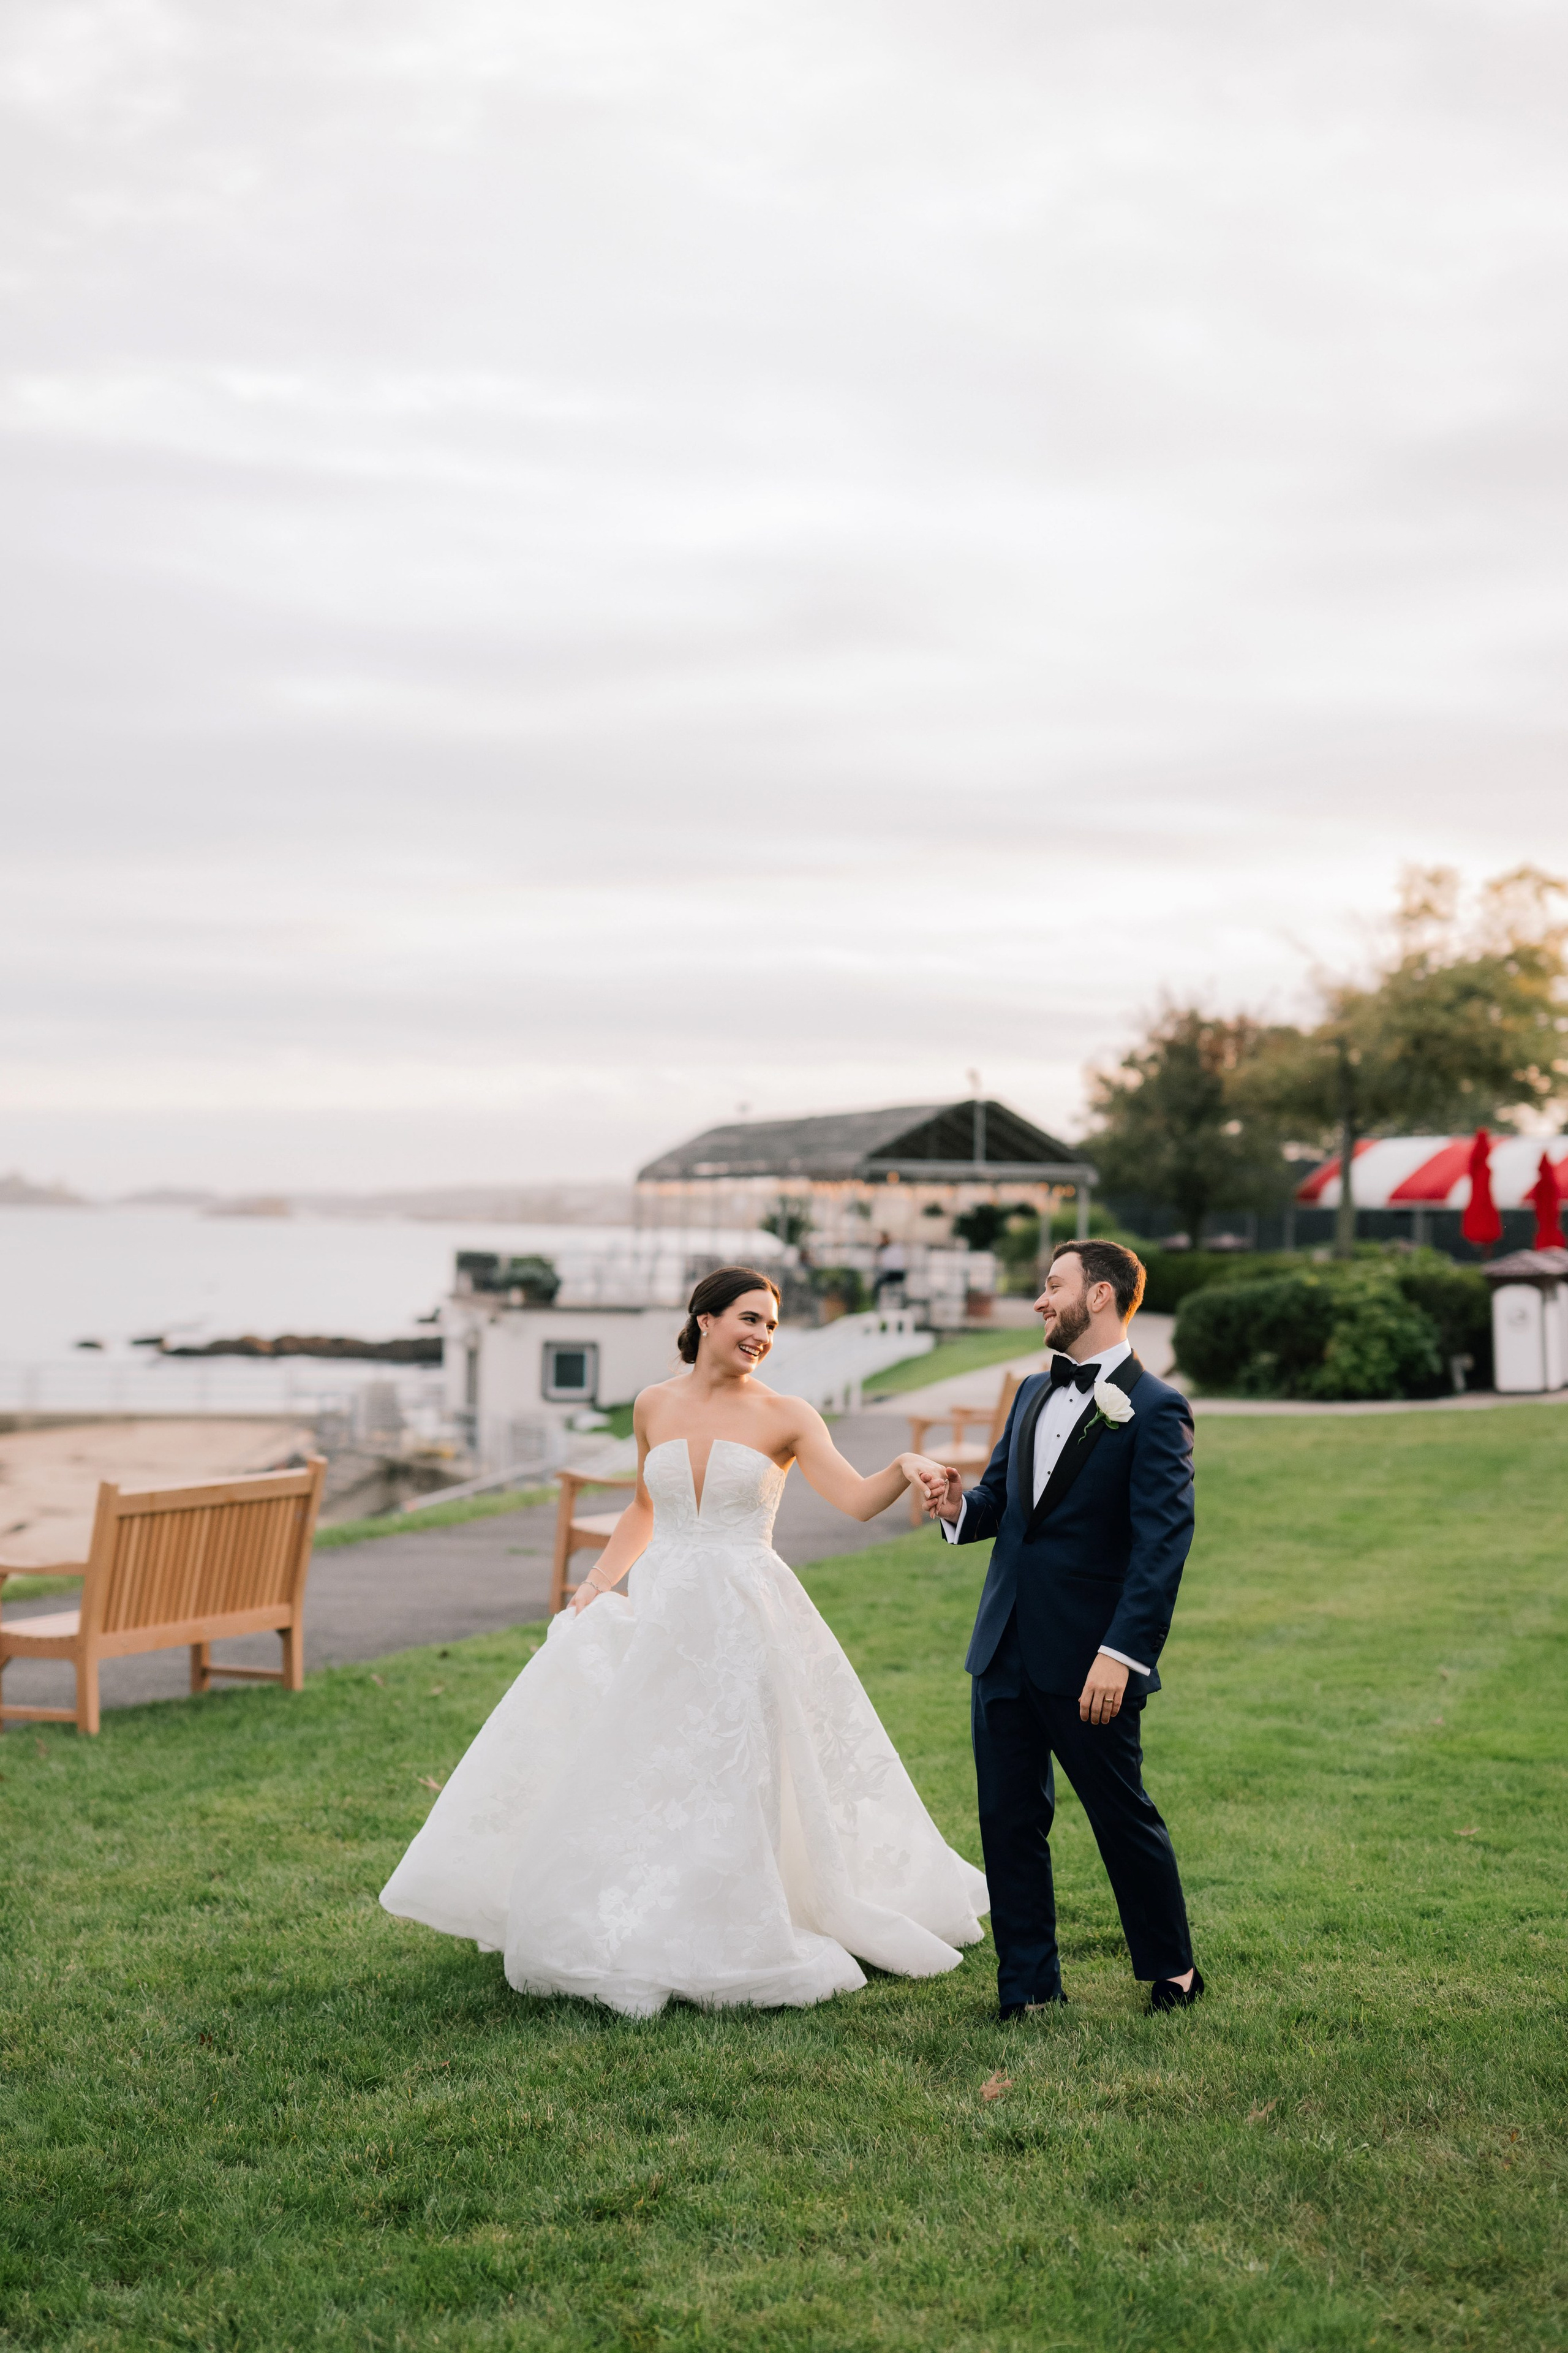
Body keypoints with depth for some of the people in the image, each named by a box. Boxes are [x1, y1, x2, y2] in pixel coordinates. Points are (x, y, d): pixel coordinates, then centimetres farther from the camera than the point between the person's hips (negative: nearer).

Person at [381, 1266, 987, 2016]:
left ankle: (739, 1941, 16)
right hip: (661, 1617, 3)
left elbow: (858, 1499, -14)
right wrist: (595, 1586, 12)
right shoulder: (655, 1406, 6)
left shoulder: (785, 1417, -4)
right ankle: (636, 1935, 22)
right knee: (633, 1781, 7)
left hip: (746, 1621, -3)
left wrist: (907, 1467, -33)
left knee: (737, 1785, 1)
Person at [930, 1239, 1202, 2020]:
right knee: (1009, 1819, 9)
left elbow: (1162, 1544, -16)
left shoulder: (1154, 1410, -10)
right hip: (1004, 1648, 7)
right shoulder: (1034, 1393, 14)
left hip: (1087, 1661, -7)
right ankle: (1027, 1982, 21)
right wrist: (962, 1507, -5)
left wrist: (1121, 1654, -23)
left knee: (1123, 1817, 7)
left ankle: (1173, 1971, 26)